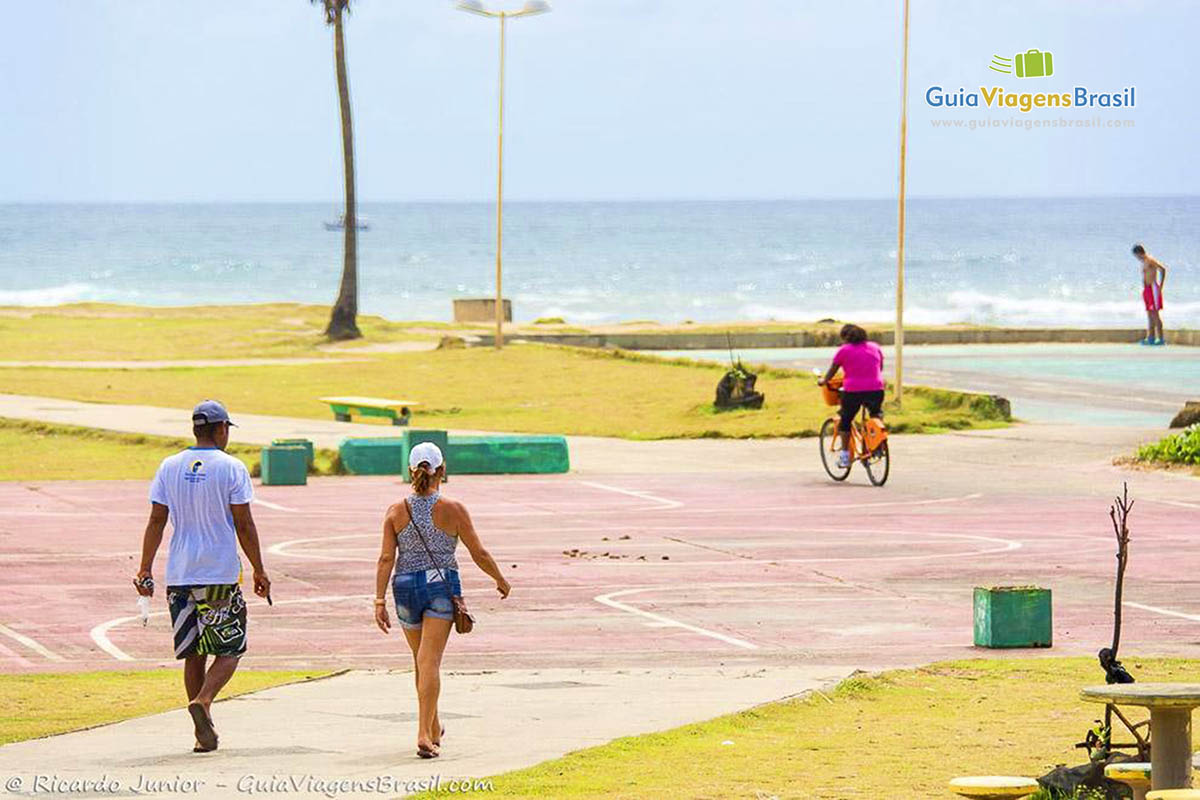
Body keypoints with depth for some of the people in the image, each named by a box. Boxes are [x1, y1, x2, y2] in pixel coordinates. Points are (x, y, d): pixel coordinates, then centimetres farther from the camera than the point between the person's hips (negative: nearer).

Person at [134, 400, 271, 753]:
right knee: (229, 649, 5)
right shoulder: (231, 469, -5)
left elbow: (156, 521, 4)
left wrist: (145, 569, 8)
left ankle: (203, 732, 11)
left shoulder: (169, 467, 5)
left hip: (179, 576, 4)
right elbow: (244, 525, -5)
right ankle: (203, 701, -21)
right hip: (221, 574, -4)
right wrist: (259, 572, 2)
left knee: (193, 653, 12)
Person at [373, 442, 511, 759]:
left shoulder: (396, 512, -1)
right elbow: (479, 554, 0)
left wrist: (380, 601, -5)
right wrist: (501, 580, 17)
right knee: (429, 661, -9)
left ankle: (433, 728, 36)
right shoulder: (453, 511, -5)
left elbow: (386, 559, -6)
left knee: (422, 660, 19)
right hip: (441, 586, -2)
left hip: (406, 587, 3)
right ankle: (425, 734, -23)